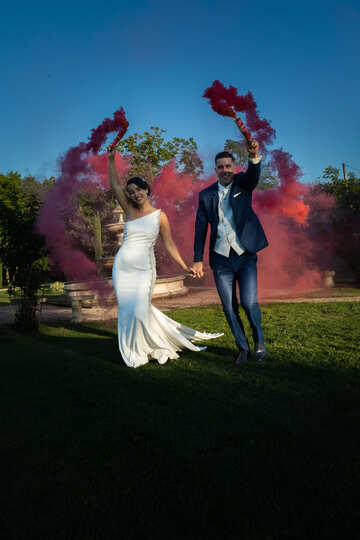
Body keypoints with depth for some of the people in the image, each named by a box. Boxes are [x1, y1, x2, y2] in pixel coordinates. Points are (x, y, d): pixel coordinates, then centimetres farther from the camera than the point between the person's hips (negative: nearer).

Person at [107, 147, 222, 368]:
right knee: (127, 309, 6)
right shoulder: (130, 210, 7)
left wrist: (185, 266, -2)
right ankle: (133, 351, 26)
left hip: (144, 268, -3)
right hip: (123, 266, 3)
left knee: (140, 309, -9)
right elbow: (115, 185, 2)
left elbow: (170, 244, 2)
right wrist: (111, 159, -5)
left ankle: (141, 350, 15)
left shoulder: (160, 215, 1)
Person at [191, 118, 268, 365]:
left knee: (249, 303, -10)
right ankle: (243, 348, 24)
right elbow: (201, 227, 6)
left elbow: (254, 175, -21)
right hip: (221, 259, 2)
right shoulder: (206, 194, 7)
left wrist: (254, 155, -43)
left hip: (245, 256, -2)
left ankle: (260, 342, 18)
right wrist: (198, 259, 2)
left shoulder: (243, 183, 3)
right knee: (229, 308, 5)